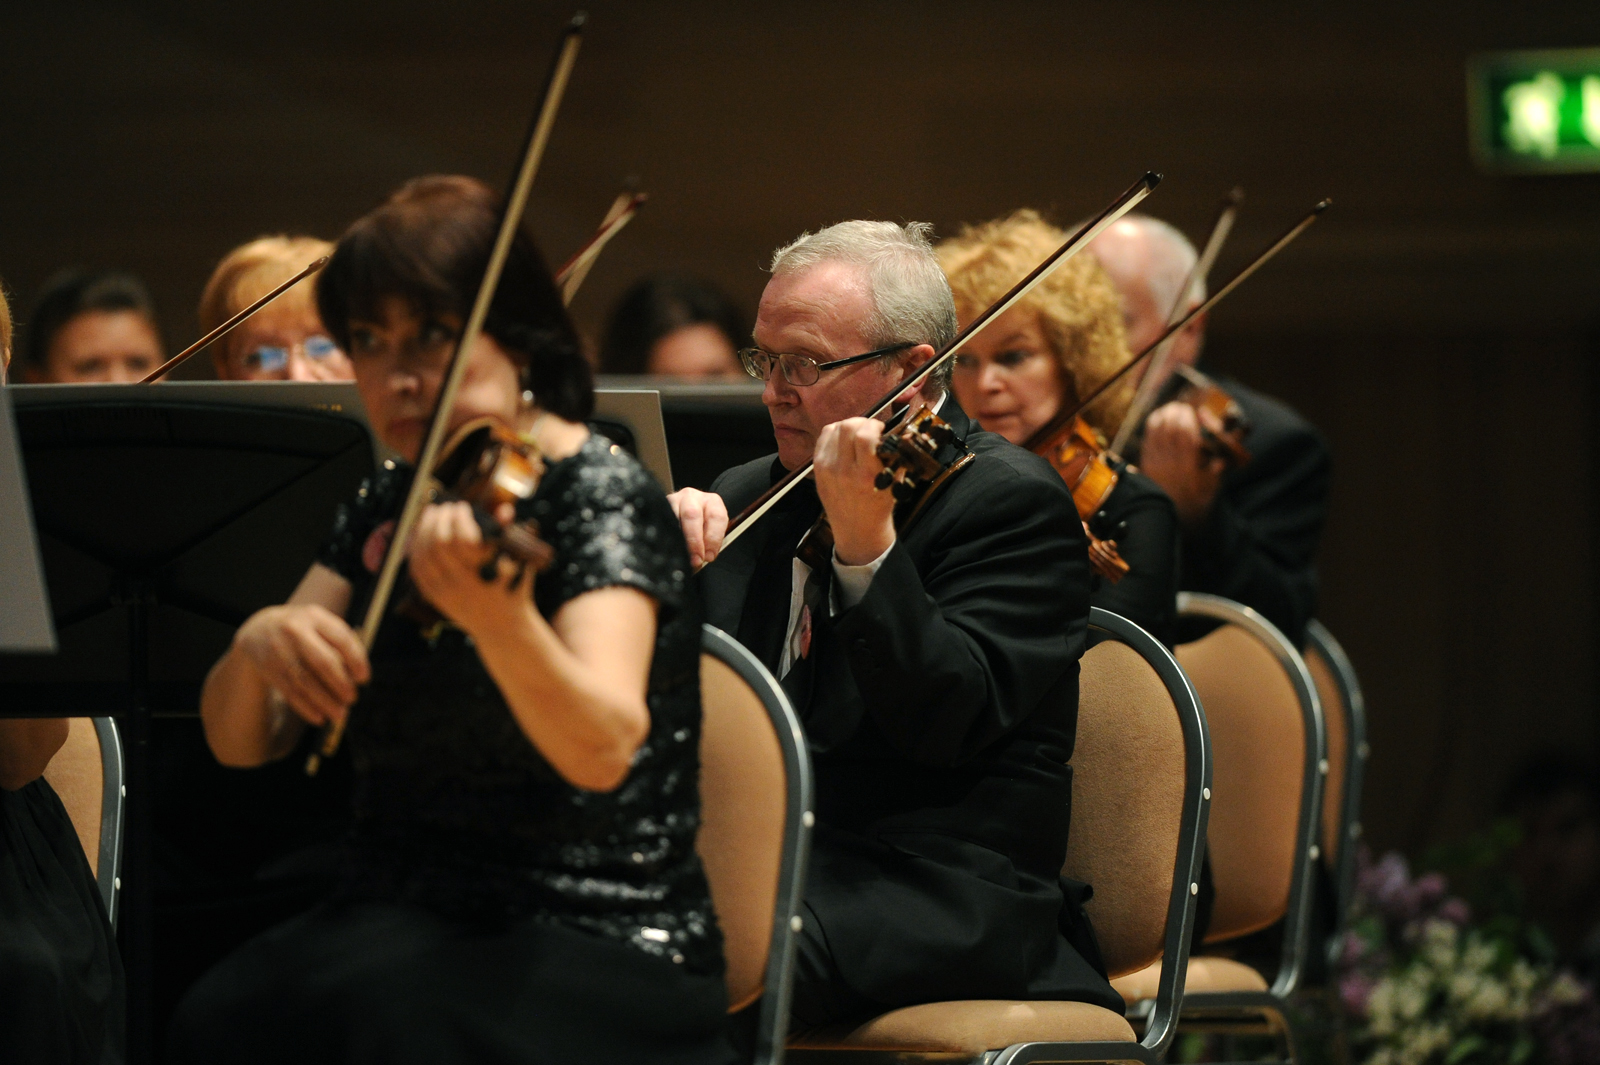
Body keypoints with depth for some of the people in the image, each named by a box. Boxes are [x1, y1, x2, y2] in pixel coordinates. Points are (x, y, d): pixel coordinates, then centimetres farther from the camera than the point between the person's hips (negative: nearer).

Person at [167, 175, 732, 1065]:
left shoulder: (601, 494, -9)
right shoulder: (387, 508, 11)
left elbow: (603, 749, -28)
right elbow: (242, 742, 8)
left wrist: (497, 619, -49)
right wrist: (257, 647, -16)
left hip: (603, 953, -5)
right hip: (401, 922, 6)